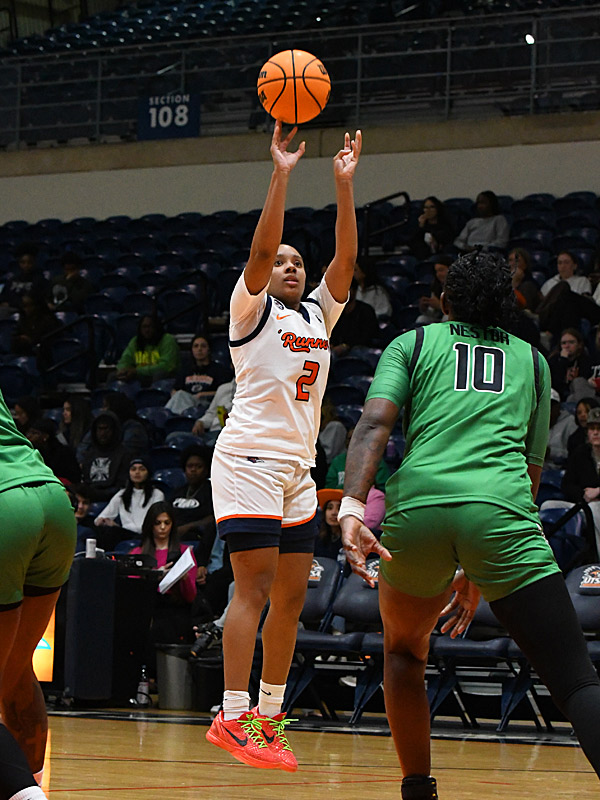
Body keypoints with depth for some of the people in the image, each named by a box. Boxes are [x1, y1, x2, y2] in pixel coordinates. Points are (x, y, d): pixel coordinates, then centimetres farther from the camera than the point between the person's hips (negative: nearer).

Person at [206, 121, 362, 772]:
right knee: (255, 587, -13)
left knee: (291, 595, 5)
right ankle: (232, 718, -15)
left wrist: (344, 183, -1)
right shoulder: (252, 308, 3)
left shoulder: (319, 314, 19)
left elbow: (346, 257, 7)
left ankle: (268, 717, 10)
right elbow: (261, 246, -13)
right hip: (250, 459, -7)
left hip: (298, 468, 7)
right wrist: (281, 172, -18)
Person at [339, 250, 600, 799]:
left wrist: (351, 508, -10)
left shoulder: (412, 344, 22)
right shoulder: (532, 361, 28)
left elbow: (375, 423, 3)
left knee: (404, 652, 30)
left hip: (417, 506, 1)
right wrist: (478, 572, 34)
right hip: (499, 510, -1)